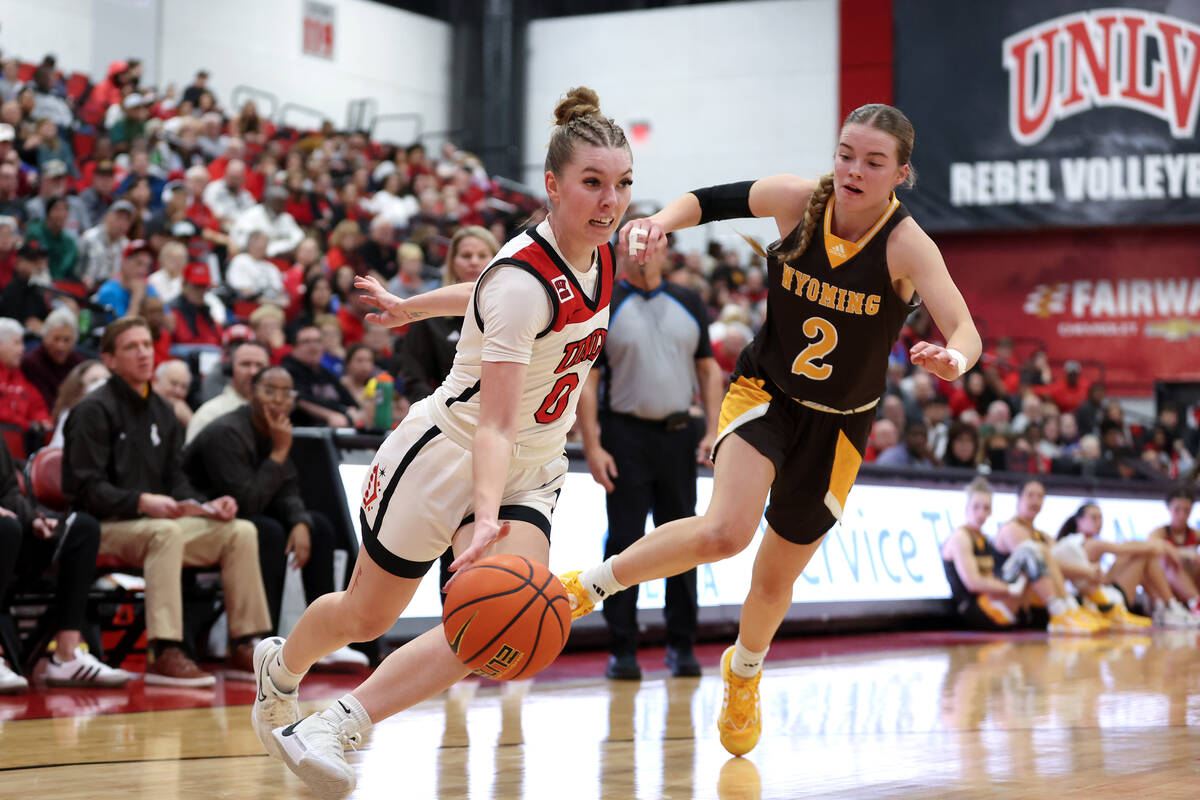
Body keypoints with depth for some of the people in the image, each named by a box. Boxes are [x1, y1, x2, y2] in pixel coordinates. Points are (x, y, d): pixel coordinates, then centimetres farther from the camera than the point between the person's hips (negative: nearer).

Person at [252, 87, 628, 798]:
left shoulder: (600, 256, -3)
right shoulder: (522, 279, -27)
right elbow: (496, 423, -34)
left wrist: (413, 307, 26)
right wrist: (485, 518, -47)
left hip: (531, 475, 6)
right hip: (449, 453, -6)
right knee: (366, 616, 12)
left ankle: (332, 729, -13)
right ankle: (280, 667, 47)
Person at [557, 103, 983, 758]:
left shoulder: (907, 247, -23)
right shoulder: (797, 200, -17)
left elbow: (966, 333, -35)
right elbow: (713, 200, 0)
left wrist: (952, 359, -58)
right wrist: (660, 223, -20)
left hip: (837, 426, 1)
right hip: (765, 392, 0)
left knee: (775, 579, 14)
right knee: (725, 532, -29)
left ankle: (744, 671, 49)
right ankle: (587, 586, -8)